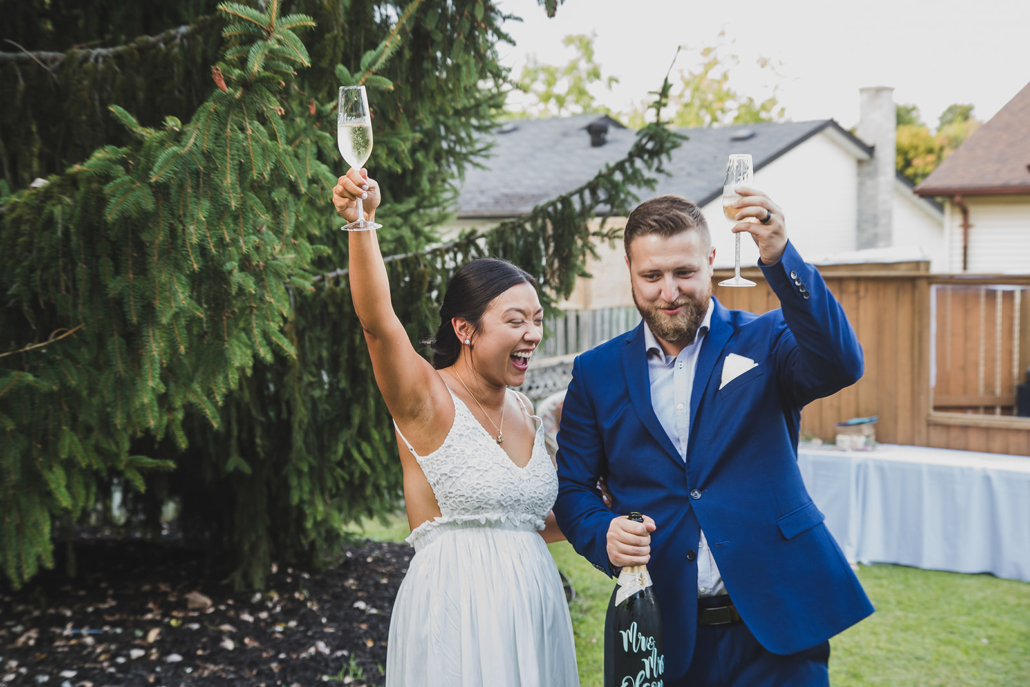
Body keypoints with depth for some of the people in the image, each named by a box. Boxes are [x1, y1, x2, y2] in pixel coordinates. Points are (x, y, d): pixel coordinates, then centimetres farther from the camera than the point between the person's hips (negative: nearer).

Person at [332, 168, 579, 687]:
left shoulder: (522, 412, 11)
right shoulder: (428, 400, -9)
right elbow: (377, 319, -27)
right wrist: (362, 223, -39)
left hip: (532, 601, 7)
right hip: (456, 605, -7)